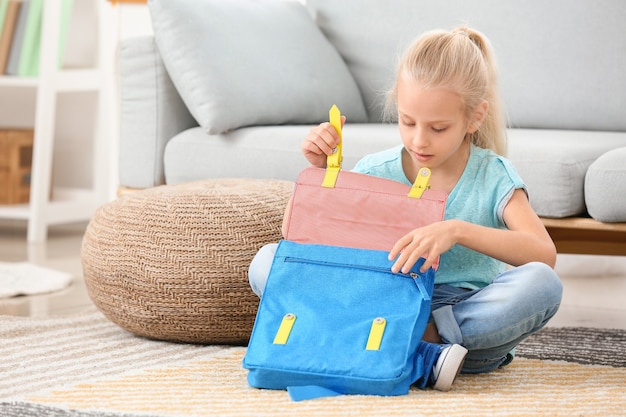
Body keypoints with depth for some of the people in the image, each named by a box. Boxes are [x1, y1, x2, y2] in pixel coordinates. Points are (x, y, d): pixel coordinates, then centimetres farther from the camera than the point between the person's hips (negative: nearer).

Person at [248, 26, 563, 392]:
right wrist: (318, 168, -10)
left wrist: (458, 231, -34)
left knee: (542, 284, -33)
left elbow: (545, 254, -22)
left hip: (467, 313, -3)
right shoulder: (376, 172, 2)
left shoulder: (493, 177, -5)